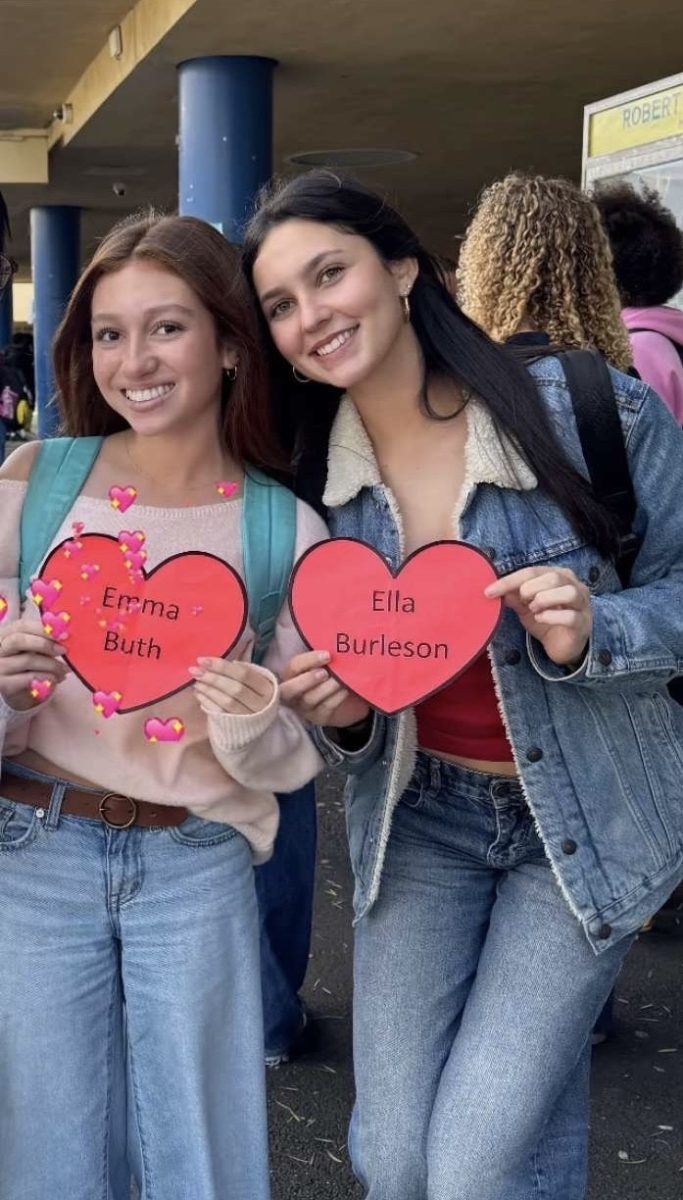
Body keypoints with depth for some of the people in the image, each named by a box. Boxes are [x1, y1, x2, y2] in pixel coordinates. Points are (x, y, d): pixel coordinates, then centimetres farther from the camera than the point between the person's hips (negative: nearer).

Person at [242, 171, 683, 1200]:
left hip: (586, 811, -3)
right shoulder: (311, 477, -4)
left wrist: (591, 633, -25)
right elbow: (339, 700, 8)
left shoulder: (593, 411, -16)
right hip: (420, 815, 4)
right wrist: (340, 712, -14)